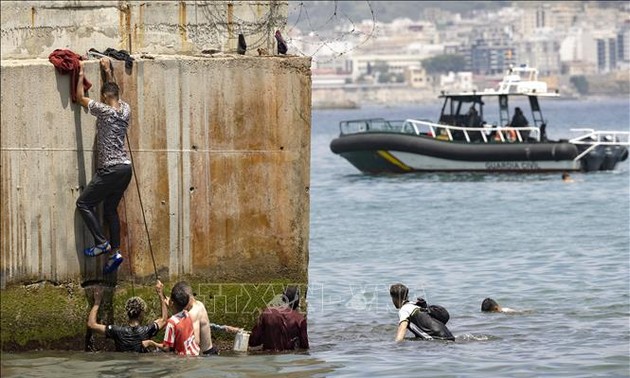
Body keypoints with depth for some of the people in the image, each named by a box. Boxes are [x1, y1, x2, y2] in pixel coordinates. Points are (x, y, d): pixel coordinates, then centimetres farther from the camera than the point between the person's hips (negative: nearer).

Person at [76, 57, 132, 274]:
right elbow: (114, 93, 30)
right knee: (110, 209, 14)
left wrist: (81, 74, 10)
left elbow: (80, 97, -1)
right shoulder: (125, 110, 7)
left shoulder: (104, 110, -12)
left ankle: (102, 243, -6)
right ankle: (115, 251, 6)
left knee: (84, 203, 2)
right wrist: (108, 71, 36)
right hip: (125, 169, 8)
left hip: (110, 170, -8)